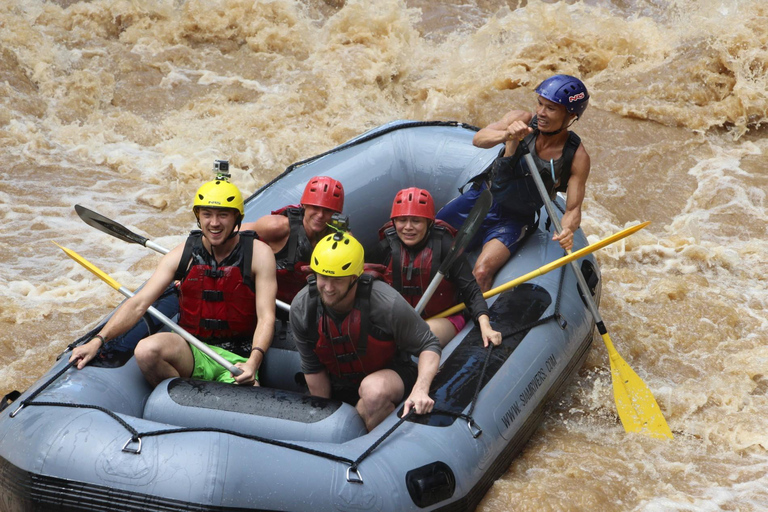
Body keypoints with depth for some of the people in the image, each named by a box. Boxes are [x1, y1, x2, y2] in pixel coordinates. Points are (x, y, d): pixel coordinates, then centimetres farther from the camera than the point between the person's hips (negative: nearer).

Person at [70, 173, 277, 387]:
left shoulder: (258, 253, -5)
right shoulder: (183, 255, 0)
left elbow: (266, 317, -11)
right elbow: (138, 303, -5)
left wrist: (253, 362, -29)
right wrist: (98, 340, -19)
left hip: (238, 359, -2)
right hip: (192, 353, 2)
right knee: (146, 350, -30)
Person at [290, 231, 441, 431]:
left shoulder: (386, 303, -28)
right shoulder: (301, 309, -16)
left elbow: (428, 345, -17)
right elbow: (313, 369, -4)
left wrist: (420, 389, -33)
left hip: (390, 374, -4)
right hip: (340, 387, 4)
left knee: (373, 389, -38)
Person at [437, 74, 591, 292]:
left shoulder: (577, 157, -18)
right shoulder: (522, 121, -16)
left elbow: (573, 208, -16)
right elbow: (479, 139, -28)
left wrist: (568, 230, -39)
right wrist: (507, 135, -49)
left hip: (512, 219, -3)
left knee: (482, 273, -24)